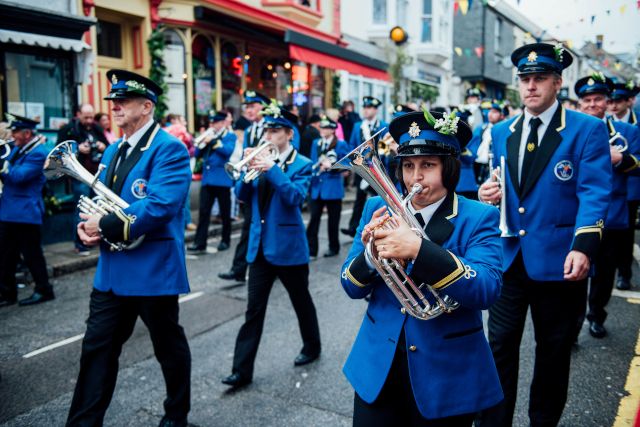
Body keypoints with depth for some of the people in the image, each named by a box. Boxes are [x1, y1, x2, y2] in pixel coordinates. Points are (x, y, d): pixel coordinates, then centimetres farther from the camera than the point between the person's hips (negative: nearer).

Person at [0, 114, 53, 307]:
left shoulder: (38, 152, -15)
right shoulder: (17, 148, 12)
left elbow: (19, 176, -24)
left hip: (25, 212, -9)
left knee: (32, 254, 2)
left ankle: (44, 290, 16)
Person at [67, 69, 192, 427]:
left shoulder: (169, 148, -14)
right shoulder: (113, 151, 13)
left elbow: (160, 206, -25)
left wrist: (106, 225, -23)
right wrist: (89, 225, -4)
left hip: (154, 268, -7)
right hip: (112, 268, 7)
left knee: (168, 346, 12)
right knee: (97, 347, 10)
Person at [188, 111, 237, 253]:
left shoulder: (230, 136, 2)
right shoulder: (209, 135, 15)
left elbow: (228, 150, -18)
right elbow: (197, 154, 10)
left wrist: (213, 141, -20)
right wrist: (202, 143, -7)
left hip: (222, 180, -4)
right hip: (207, 179, 4)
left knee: (225, 212, 7)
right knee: (203, 212, -2)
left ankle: (225, 240, 20)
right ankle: (200, 243, -2)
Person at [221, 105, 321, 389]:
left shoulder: (302, 164, -6)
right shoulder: (262, 158, 9)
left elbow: (295, 197, -22)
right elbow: (243, 196, 4)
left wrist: (271, 168, -28)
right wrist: (248, 168, -11)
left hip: (288, 247, -4)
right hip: (259, 246, 4)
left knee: (301, 302, 15)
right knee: (254, 310, 3)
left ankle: (312, 347, 37)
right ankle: (242, 370, 7)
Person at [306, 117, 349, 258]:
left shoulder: (341, 144, -4)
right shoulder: (316, 143, 10)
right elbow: (313, 163, 12)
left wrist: (331, 165, -20)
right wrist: (318, 167, -8)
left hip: (333, 187, -3)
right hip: (317, 186, 3)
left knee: (333, 219, 8)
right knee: (314, 218, -1)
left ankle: (334, 247, 22)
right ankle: (311, 249, 3)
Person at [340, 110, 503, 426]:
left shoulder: (478, 218, -8)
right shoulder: (378, 209, 0)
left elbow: (487, 290, -23)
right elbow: (352, 288, 0)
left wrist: (418, 248, -34)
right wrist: (370, 253, -22)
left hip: (447, 374, -2)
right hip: (377, 366, 3)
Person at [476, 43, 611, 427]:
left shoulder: (588, 130, -6)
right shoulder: (501, 132, 9)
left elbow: (595, 194, -14)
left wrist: (583, 247, -27)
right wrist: (489, 194, -7)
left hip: (558, 261, -3)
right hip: (508, 260, 4)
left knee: (553, 352, 15)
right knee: (499, 348, 10)